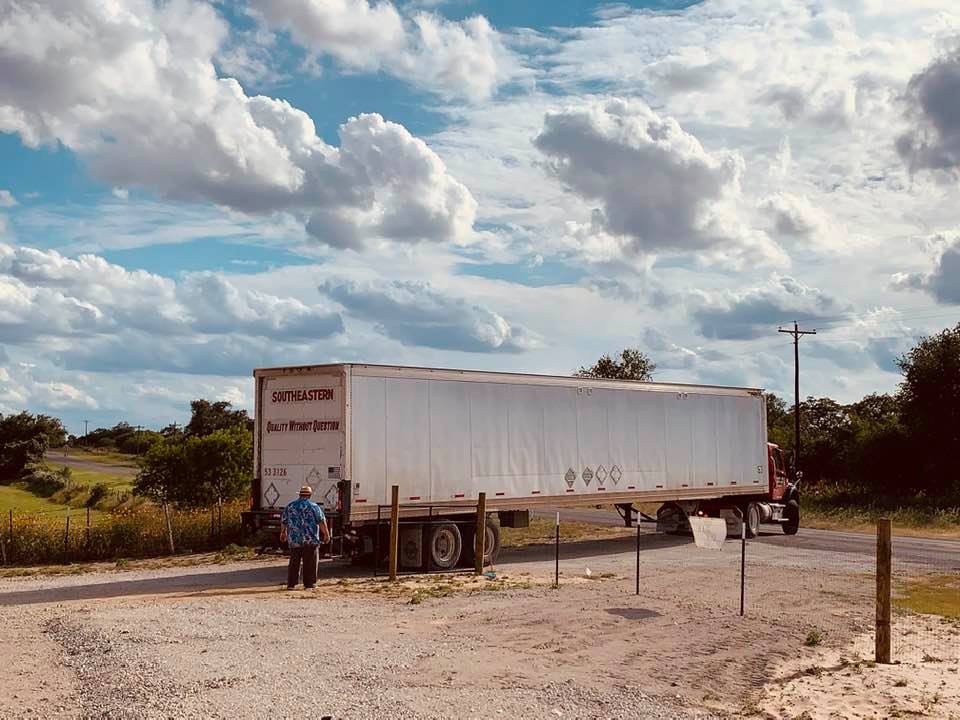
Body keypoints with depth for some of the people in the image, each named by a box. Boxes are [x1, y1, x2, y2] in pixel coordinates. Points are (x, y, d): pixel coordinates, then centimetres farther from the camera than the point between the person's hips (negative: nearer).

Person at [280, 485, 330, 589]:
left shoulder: (290, 506, 9)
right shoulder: (313, 506, -3)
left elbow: (283, 521, 19)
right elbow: (321, 521, -5)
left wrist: (283, 532, 35)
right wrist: (326, 534, 3)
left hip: (294, 540, 3)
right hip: (310, 540, -3)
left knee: (294, 562, 8)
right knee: (309, 562, 2)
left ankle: (291, 584, 7)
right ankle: (309, 583, 4)